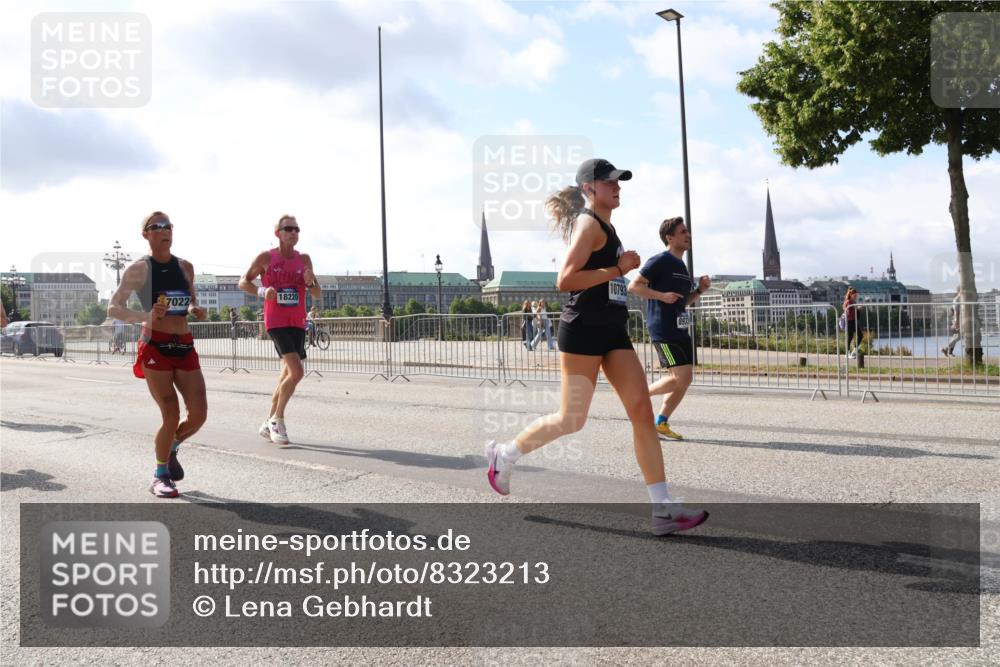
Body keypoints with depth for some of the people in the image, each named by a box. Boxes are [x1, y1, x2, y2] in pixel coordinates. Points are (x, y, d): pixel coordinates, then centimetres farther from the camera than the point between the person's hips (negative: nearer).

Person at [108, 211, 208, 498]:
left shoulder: (185, 267, 12)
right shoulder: (139, 268, -2)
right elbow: (113, 308, -3)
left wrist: (197, 310, -1)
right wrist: (147, 316, -19)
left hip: (185, 346, 5)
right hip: (155, 347, -5)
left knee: (199, 415, -1)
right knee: (171, 416, -9)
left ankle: (171, 448, 31)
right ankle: (160, 477, 13)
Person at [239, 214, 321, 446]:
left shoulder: (304, 259, 8)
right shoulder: (266, 258, -3)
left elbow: (317, 295, 10)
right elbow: (243, 282, 5)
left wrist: (310, 282, -12)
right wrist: (262, 291, -13)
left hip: (298, 323, 5)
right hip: (276, 322, -5)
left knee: (288, 374, 10)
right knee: (296, 372, -18)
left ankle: (269, 423, 24)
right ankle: (277, 420, -1)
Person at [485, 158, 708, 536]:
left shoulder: (605, 226, 19)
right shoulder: (589, 223, -9)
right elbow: (565, 281, -20)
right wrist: (619, 268, -17)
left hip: (613, 331, 9)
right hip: (584, 329, -9)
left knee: (642, 412, -2)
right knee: (572, 420, -2)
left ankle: (663, 509, -3)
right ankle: (504, 454, 22)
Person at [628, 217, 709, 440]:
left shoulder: (682, 266, 18)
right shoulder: (660, 261, -8)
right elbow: (633, 286, -13)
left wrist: (700, 290, 8)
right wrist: (662, 295, -22)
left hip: (680, 330, 9)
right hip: (663, 329, -9)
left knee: (685, 379, 5)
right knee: (681, 377, -13)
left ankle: (661, 423, 14)